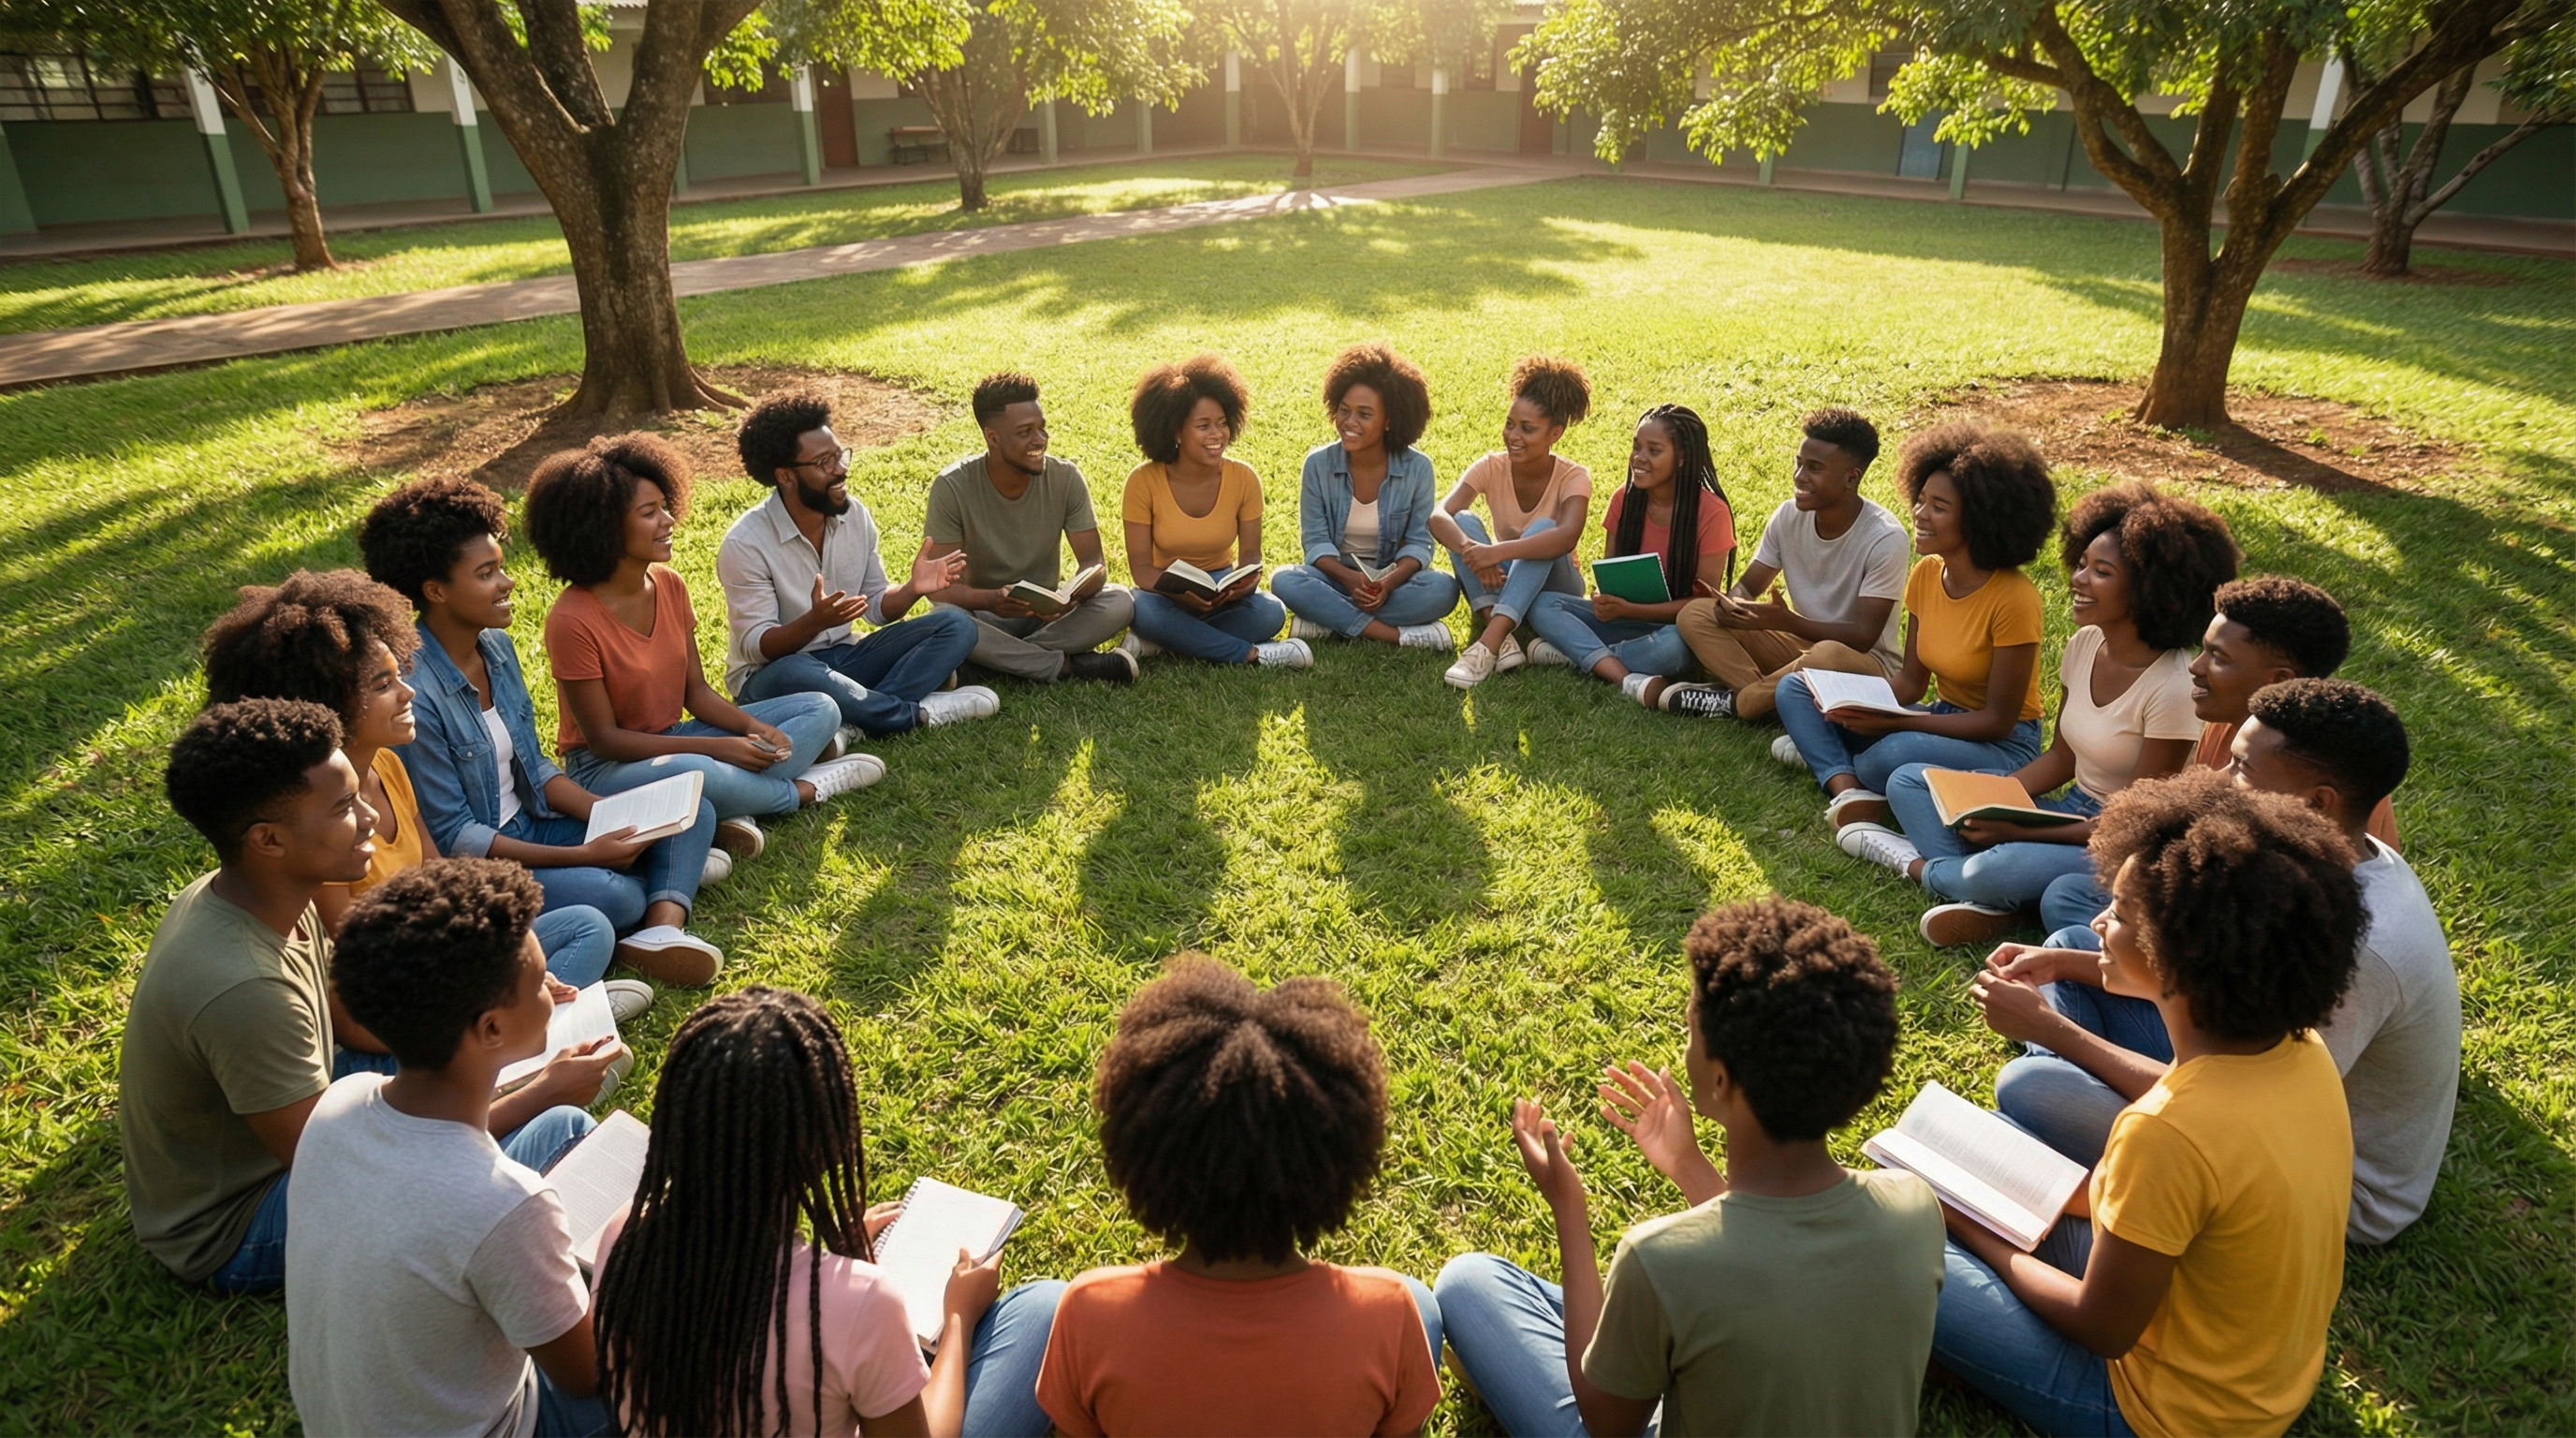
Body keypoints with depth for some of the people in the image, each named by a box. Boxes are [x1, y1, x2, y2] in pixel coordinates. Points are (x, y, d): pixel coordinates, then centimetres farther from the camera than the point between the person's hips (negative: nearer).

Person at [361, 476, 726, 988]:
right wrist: (582, 855, -22)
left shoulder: (497, 647, 1)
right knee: (617, 896, -34)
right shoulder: (415, 693, -23)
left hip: (530, 825, 9)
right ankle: (670, 873, -2)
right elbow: (452, 836, -19)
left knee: (694, 812, -5)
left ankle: (662, 928, -27)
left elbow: (533, 767, 9)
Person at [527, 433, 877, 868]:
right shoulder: (572, 621, -20)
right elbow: (604, 739, -18)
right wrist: (717, 748, -23)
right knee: (690, 773, -42)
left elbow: (696, 691, 4)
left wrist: (755, 729, -15)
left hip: (675, 742, 8)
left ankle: (733, 811, -22)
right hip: (607, 768, -7)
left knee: (821, 710, -2)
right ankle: (802, 790, -12)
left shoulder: (670, 585, -1)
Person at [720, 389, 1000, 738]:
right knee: (796, 674, -43)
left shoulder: (856, 516, -1)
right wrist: (815, 621, -38)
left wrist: (912, 590, -16)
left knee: (957, 625, -11)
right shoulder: (745, 544, -16)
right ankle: (917, 713, -20)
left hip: (844, 658, 6)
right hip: (771, 675, -6)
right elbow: (756, 647, -18)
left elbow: (877, 606, 7)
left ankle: (854, 725, -29)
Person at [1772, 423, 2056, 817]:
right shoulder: (1926, 574, -1)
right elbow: (1912, 680, 5)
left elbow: (1998, 720, -18)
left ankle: (1827, 756, -8)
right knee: (1794, 689, -3)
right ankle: (1848, 789, -23)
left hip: (2002, 748, -7)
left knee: (1896, 754, -39)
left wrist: (1893, 721, -26)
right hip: (1942, 719, 7)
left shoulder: (2012, 597, -21)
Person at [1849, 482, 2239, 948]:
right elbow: (2060, 757, 8)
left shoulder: (2172, 687, -23)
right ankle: (1986, 902, -18)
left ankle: (1919, 864, -4)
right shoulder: (2085, 644, -1)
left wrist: (2020, 830, -21)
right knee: (1908, 783, 2)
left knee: (2002, 868, -37)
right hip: (2072, 811, 8)